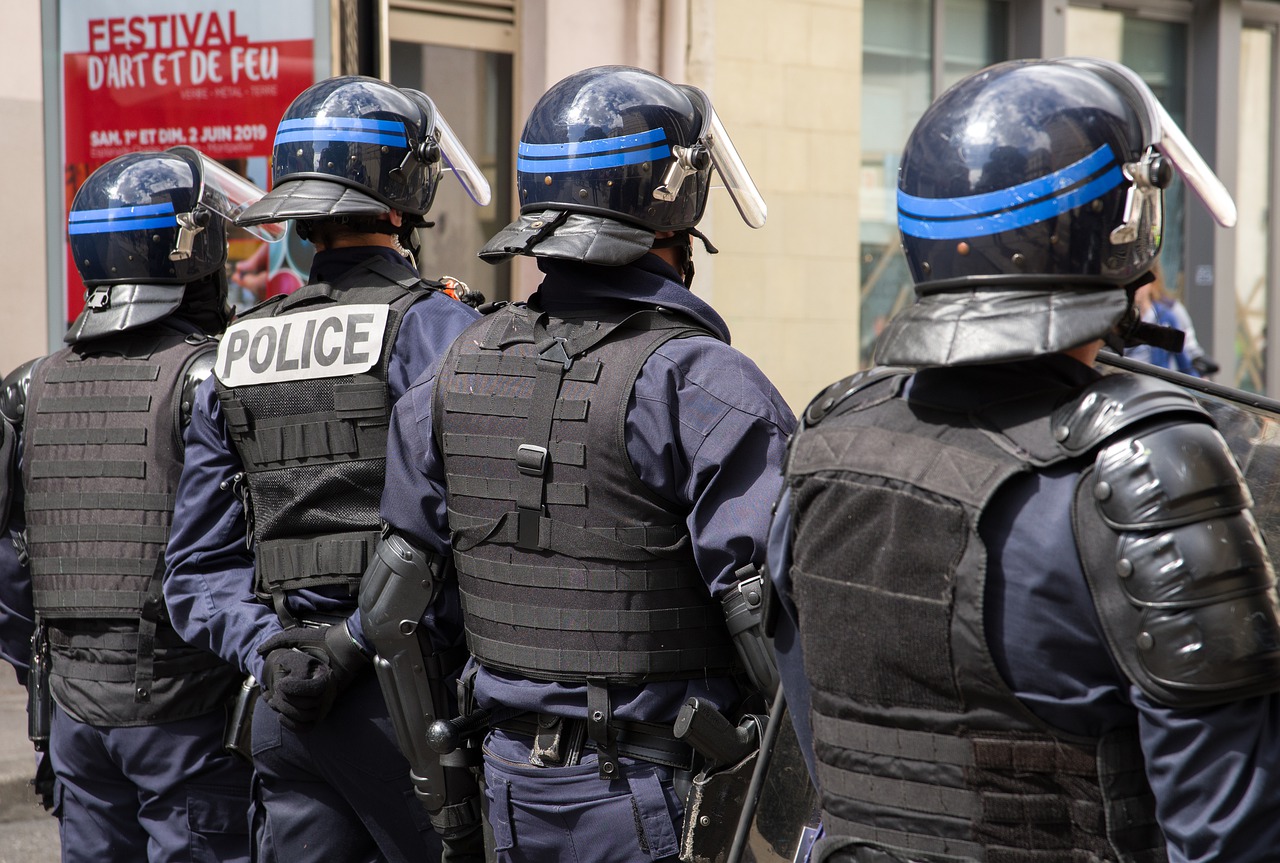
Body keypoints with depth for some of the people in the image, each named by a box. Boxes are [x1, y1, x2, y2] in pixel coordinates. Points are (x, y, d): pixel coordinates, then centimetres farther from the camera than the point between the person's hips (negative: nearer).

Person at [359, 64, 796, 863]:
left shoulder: (464, 368, 5)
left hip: (512, 777, 6)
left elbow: (392, 593, 9)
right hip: (658, 792, -6)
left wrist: (442, 781, 18)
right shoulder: (702, 385, -16)